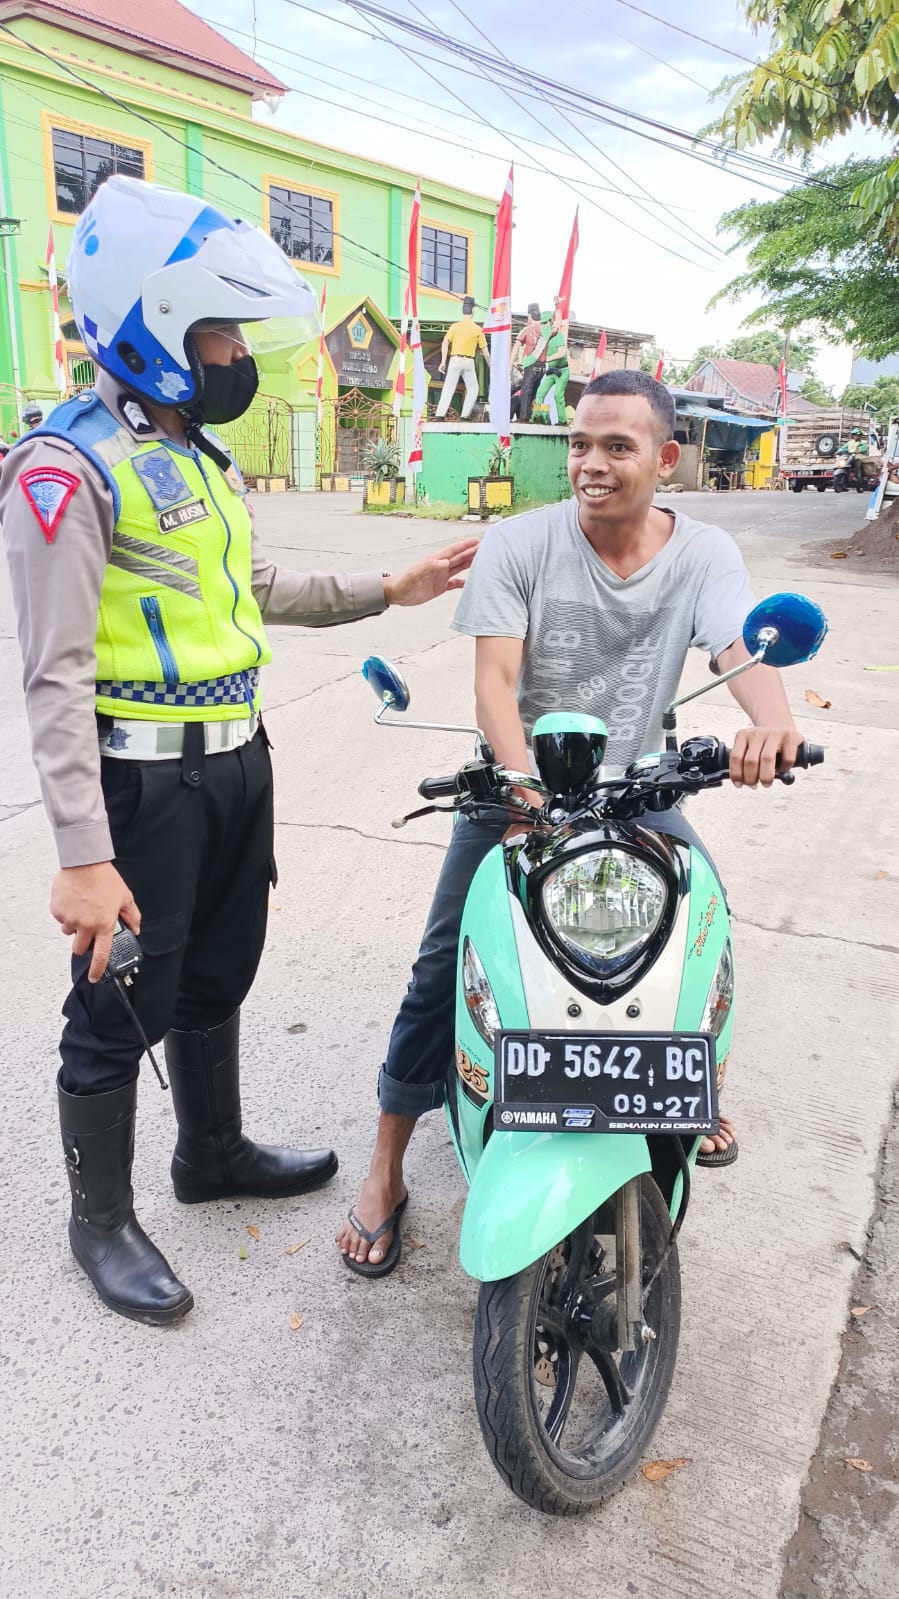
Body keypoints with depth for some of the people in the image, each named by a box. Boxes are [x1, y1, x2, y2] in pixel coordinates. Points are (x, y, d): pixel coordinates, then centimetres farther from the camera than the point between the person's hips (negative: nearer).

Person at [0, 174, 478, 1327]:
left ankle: (213, 1154, 42)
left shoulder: (202, 454, 14)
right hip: (145, 782, -9)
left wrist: (390, 590, 13)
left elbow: (259, 593, 22)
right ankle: (100, 1221, 26)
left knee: (217, 977, 21)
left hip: (235, 761, 9)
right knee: (120, 1009, 6)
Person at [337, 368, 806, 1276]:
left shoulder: (703, 555, -5)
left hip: (636, 790, 3)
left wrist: (771, 720, -47)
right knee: (444, 966, -8)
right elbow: (494, 677, -20)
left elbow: (744, 650, -23)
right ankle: (386, 1169, 6)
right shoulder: (519, 545, -11)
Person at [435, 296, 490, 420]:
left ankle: (439, 414, -4)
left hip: (455, 360, 1)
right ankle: (465, 415, 7)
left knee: (448, 389, 3)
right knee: (473, 390, 14)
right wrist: (490, 366, 15)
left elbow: (445, 344, -6)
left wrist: (443, 362, -2)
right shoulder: (478, 329, 1)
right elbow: (485, 352, 4)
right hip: (469, 362, -1)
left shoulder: (454, 326, 2)